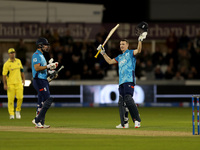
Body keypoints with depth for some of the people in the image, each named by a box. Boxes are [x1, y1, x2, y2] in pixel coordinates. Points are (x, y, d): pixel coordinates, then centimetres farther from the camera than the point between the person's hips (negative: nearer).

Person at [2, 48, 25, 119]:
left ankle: (18, 111, 14)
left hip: (19, 83, 3)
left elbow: (21, 71, 19)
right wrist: (5, 84, -11)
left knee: (20, 98, -7)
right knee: (11, 99, -3)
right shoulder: (6, 64, -4)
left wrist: (23, 79, 13)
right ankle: (11, 114, 4)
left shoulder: (18, 61, 11)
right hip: (10, 83, -3)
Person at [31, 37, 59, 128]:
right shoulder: (36, 55, -11)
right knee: (48, 100, -15)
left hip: (43, 80, 11)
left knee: (41, 102, 10)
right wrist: (48, 66, -19)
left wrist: (50, 65, 8)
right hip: (39, 80, -11)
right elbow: (37, 68, -22)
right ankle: (37, 120, -15)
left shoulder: (41, 55, 21)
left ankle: (40, 123, 11)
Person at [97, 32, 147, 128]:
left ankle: (137, 120, -19)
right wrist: (103, 53, 32)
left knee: (128, 99, -21)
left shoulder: (130, 53, 7)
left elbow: (138, 51, -13)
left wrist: (140, 40, -27)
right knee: (121, 102, 3)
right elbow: (110, 61, 34)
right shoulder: (120, 57, 27)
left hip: (129, 80, -8)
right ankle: (124, 123, 4)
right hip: (121, 81, 8)